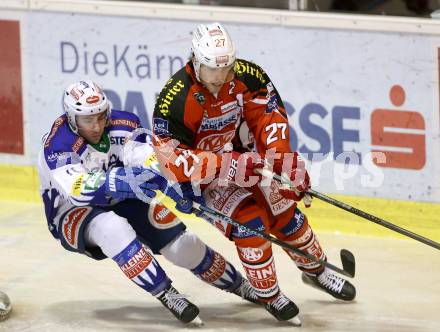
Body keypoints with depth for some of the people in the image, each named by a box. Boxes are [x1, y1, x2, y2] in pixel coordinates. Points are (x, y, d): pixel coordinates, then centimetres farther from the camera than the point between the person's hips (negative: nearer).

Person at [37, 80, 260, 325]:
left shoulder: (120, 125, -14)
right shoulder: (57, 144, -27)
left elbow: (149, 157, -27)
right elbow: (76, 188, -43)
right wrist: (119, 180, -59)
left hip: (120, 204, 4)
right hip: (72, 215, -4)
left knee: (181, 244, -6)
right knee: (111, 227, -38)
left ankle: (239, 284, 18)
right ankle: (167, 295, -33)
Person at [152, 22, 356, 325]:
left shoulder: (245, 76, -17)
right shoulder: (174, 101, -31)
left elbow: (269, 115, -10)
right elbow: (174, 160, -32)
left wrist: (279, 159, -24)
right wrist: (227, 166, -39)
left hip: (238, 155, 5)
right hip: (198, 176, -5)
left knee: (284, 211, 5)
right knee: (248, 218, -23)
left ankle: (316, 270, 32)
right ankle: (269, 295, -6)